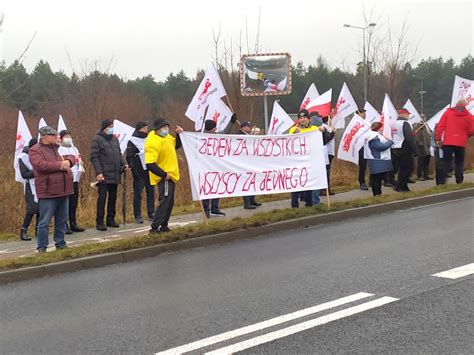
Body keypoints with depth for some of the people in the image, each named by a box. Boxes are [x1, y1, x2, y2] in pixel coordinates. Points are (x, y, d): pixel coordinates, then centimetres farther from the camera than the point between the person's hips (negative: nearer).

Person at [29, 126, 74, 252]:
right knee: (44, 222, -4)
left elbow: (71, 157, 20)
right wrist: (60, 166, -16)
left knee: (62, 220, 14)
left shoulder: (57, 148, 17)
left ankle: (60, 243, 25)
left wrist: (68, 161, -5)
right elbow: (41, 165, -22)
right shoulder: (35, 150, -7)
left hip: (63, 191, 7)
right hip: (48, 193, -7)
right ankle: (42, 247, 4)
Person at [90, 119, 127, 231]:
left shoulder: (114, 139, 16)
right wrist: (98, 172, -19)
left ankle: (110, 219, 20)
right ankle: (99, 222, 1)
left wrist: (123, 164, 5)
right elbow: (94, 157, -11)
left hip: (115, 175, 7)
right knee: (102, 198, -4)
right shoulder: (97, 139, -5)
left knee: (113, 198, 11)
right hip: (104, 175, -6)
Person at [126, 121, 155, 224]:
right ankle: (137, 216, 3)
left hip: (149, 171, 6)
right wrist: (133, 169, -19)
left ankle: (151, 214, 14)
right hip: (139, 173, -6)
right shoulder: (132, 142, -5)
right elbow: (129, 157, -10)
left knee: (151, 192, 8)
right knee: (138, 194, -2)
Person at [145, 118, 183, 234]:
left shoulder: (166, 136, 6)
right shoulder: (152, 143, -23)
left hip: (171, 175, 9)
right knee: (164, 202, -13)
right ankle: (154, 227, -10)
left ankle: (164, 226, 23)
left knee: (169, 203, 14)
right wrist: (164, 174, -22)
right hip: (164, 177, -9)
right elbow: (150, 165, -27)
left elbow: (176, 145, 26)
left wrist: (179, 134, 8)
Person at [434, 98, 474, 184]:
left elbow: (440, 126, -2)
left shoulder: (448, 112, 2)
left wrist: (438, 139, 2)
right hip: (461, 143, 0)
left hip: (448, 142, 0)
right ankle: (459, 182, 7)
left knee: (446, 163, 4)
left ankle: (442, 182, -4)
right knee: (459, 163, 11)